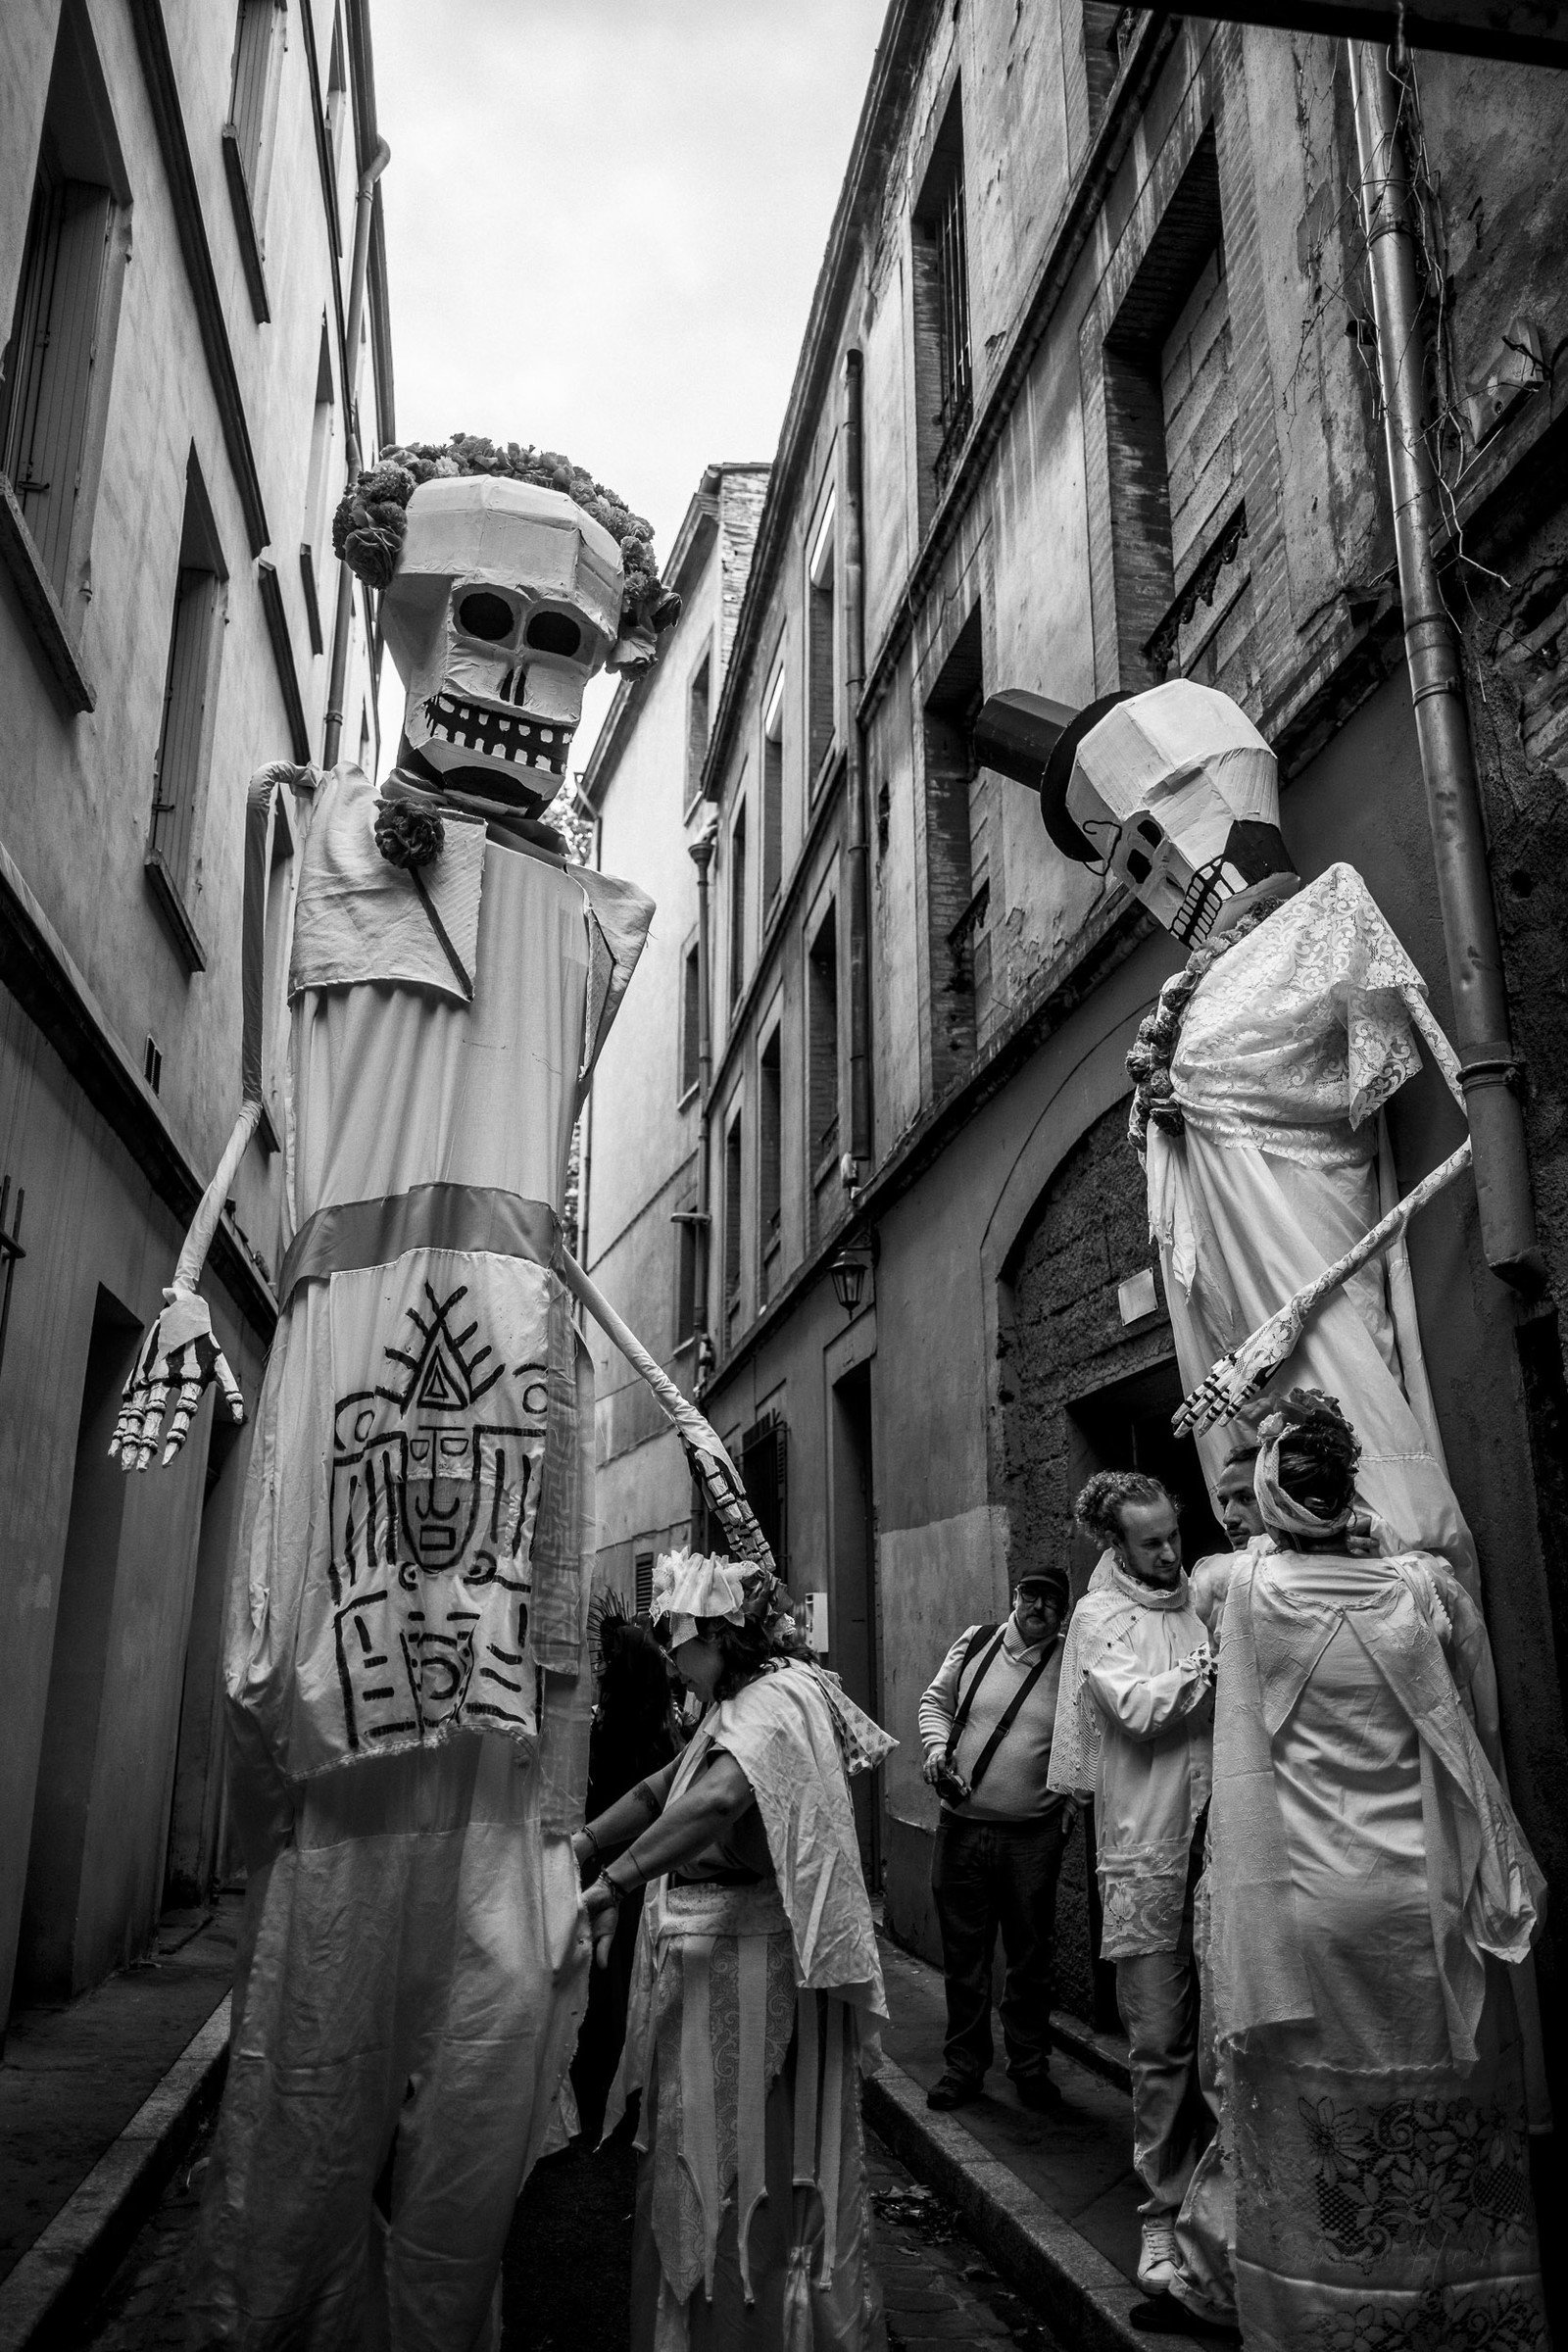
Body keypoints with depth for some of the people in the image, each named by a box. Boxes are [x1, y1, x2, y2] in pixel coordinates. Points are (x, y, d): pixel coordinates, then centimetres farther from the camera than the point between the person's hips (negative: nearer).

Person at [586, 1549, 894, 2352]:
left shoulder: (771, 1705, -20)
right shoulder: (740, 1705, 11)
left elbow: (718, 1799, -39)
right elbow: (664, 1788, 14)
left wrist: (610, 1887, -37)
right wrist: (581, 1843, 1)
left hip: (745, 1962, -9)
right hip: (708, 1959, 9)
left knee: (741, 2162, 4)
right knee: (702, 2159, 19)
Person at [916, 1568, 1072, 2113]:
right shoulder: (974, 1643, 0)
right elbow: (936, 1701, 11)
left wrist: (1070, 1802, -6)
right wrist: (937, 1748, -5)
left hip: (1034, 1836, -1)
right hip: (962, 1826, 1)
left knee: (1031, 1958, 11)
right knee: (963, 1955, 10)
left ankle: (1030, 2065, 28)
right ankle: (963, 2066, 25)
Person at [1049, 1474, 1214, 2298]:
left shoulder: (1203, 1600, 11)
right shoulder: (1099, 1615, -1)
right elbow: (1139, 1707, -13)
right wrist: (1213, 1666, -16)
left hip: (1218, 1844, 4)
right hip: (1147, 1855, -3)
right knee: (1161, 2043, 3)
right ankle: (1164, 2215, 17)